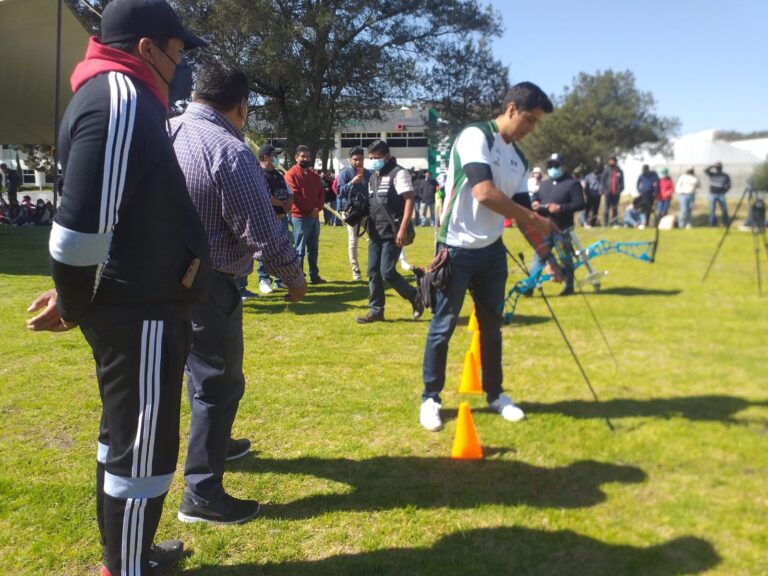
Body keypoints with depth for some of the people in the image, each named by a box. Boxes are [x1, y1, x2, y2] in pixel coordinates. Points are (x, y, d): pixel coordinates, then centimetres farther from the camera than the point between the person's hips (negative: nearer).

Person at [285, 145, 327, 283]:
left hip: (314, 216, 7)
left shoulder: (314, 175, 16)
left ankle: (314, 275, 21)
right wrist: (310, 210, -13)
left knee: (313, 248, 13)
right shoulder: (291, 174, -6)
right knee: (300, 250, -4)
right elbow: (294, 196, -14)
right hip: (300, 217, -7)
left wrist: (317, 208, -7)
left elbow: (321, 193, 12)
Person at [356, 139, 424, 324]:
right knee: (373, 272, 7)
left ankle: (415, 297, 10)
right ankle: (376, 310, 15)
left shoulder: (398, 173, -9)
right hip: (376, 233, 8)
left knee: (387, 272, -11)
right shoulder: (373, 177, 16)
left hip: (392, 233, -8)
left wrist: (403, 229, -22)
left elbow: (409, 200, -16)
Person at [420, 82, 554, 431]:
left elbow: (521, 210, 11)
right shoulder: (475, 136, -13)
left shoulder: (519, 159, 11)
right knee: (443, 326, 3)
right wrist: (533, 218, -17)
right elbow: (485, 193, -25)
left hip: (492, 251, 7)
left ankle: (495, 394, 29)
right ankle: (430, 398, 16)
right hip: (456, 250, -7)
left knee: (492, 325, 14)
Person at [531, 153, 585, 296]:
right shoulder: (544, 184, 19)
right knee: (538, 256, 2)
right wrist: (534, 203, -4)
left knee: (565, 258, 4)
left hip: (562, 228, -5)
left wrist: (560, 207, -22)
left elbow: (580, 204, -11)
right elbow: (536, 198, 22)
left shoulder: (572, 183, -3)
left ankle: (569, 286, 17)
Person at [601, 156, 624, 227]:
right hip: (608, 192, -2)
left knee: (615, 208, 6)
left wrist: (620, 189, 0)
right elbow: (602, 179, 2)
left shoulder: (620, 171, 8)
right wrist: (603, 189, -5)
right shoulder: (607, 170, 2)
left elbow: (622, 182, 12)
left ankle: (614, 222, 11)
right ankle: (605, 223, 0)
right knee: (607, 207, -3)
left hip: (616, 193, 2)